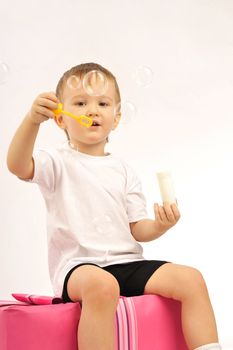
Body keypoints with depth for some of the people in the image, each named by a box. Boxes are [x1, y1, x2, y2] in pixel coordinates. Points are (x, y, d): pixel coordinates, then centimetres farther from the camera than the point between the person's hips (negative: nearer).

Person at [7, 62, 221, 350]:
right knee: (101, 284, -39)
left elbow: (137, 229, 12)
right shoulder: (59, 162, 4)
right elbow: (18, 166, -18)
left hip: (126, 262, 5)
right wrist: (32, 120, -33)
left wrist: (160, 226, -10)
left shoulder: (123, 170, 16)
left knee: (191, 279, -12)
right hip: (77, 266, -5)